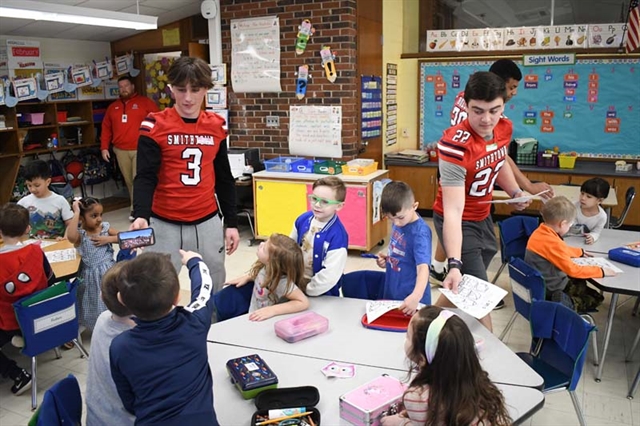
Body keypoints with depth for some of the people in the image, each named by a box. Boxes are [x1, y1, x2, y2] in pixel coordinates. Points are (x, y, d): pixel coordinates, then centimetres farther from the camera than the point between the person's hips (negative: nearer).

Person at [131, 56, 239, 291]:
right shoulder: (155, 125, -7)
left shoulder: (216, 126, 4)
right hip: (164, 224, -3)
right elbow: (145, 177, -10)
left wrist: (231, 222, 10)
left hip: (207, 222, 3)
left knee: (213, 288, 14)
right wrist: (141, 215, -27)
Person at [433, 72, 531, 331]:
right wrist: (454, 265, -45)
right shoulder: (455, 146, -33)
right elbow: (453, 211, -38)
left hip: (483, 216, 8)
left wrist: (515, 192, -1)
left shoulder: (504, 128, -10)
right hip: (459, 222, -8)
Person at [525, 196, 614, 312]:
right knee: (596, 298, 4)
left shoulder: (540, 232, 0)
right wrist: (601, 271, -16)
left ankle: (565, 303, 12)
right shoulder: (552, 243, -29)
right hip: (553, 289, -9)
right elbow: (573, 270, -24)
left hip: (538, 282, 9)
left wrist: (580, 252, 30)